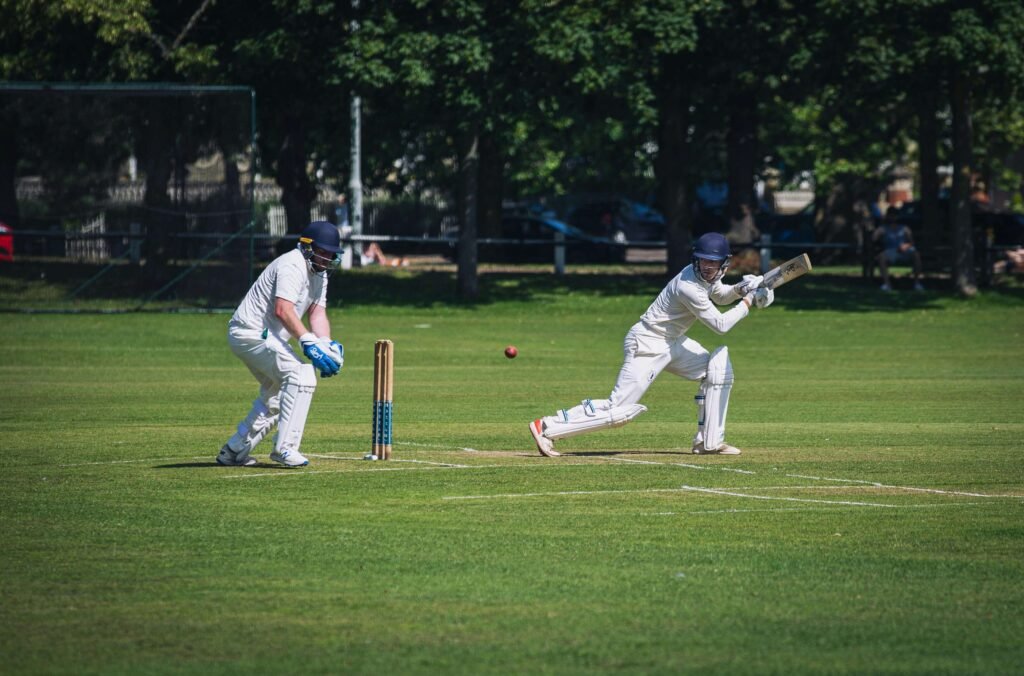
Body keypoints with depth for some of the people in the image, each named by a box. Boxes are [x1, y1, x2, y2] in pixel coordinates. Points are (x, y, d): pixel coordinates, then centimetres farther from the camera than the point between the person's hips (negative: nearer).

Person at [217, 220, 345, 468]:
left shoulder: (319, 273, 13)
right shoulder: (293, 265, -19)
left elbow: (317, 314, 8)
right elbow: (282, 310, -32)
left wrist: (326, 344, -11)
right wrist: (308, 342, -41)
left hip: (264, 337, 11)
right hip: (252, 333, -11)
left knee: (275, 396, 22)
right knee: (302, 374, -23)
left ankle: (234, 451, 29)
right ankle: (284, 447, -23)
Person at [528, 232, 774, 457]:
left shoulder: (707, 276, 1)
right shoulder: (689, 287, -27)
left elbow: (720, 295, 24)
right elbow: (720, 324, -21)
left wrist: (740, 289, 3)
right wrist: (747, 303, -11)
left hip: (672, 342, 10)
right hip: (647, 346, -10)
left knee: (719, 367, 4)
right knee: (618, 410, -14)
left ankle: (709, 441, 9)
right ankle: (546, 428, -8)